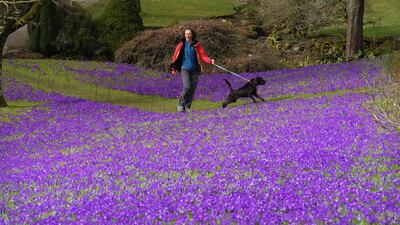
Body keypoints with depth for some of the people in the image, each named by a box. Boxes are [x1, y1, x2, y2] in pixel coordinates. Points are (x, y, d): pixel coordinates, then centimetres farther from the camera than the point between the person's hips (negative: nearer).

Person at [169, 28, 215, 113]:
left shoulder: (197, 45, 4)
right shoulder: (181, 45, 1)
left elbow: (202, 55, -1)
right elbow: (176, 56, 5)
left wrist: (210, 61, -19)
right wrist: (174, 68, 2)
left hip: (194, 69, 2)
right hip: (184, 69, -2)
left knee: (193, 88, 2)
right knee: (187, 87, -16)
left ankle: (187, 107, 14)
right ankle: (181, 104, 4)